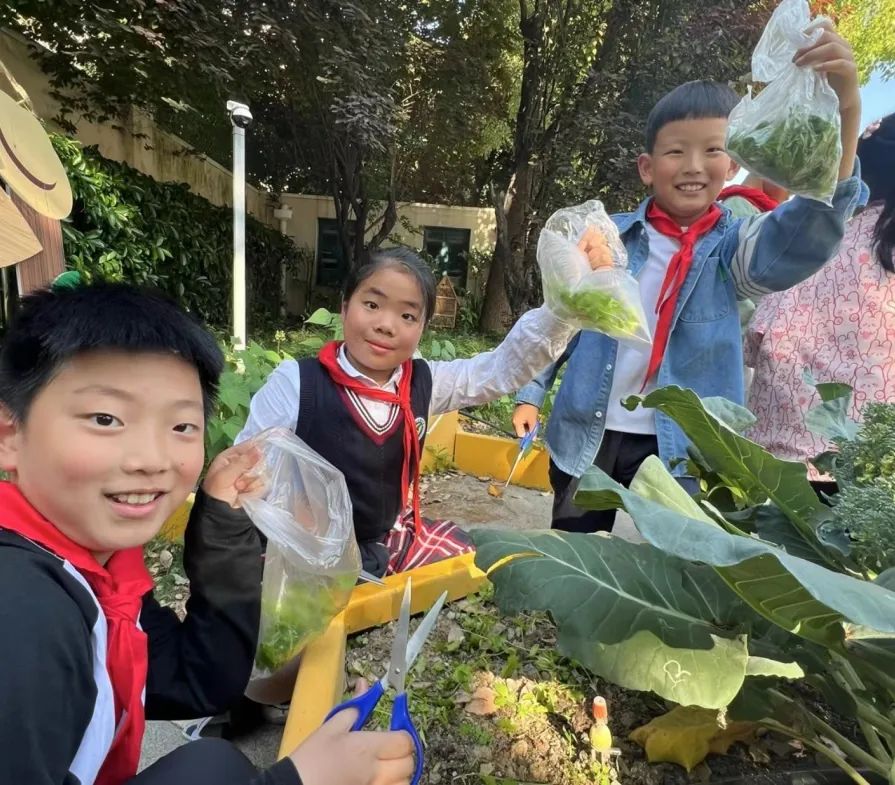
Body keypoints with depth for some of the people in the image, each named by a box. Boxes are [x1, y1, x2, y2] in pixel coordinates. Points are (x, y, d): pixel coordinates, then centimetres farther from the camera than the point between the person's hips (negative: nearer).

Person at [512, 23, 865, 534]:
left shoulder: (732, 247, -3)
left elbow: (805, 236, -24)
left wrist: (844, 112, -39)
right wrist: (531, 395, 0)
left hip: (678, 450, -1)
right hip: (584, 438, 2)